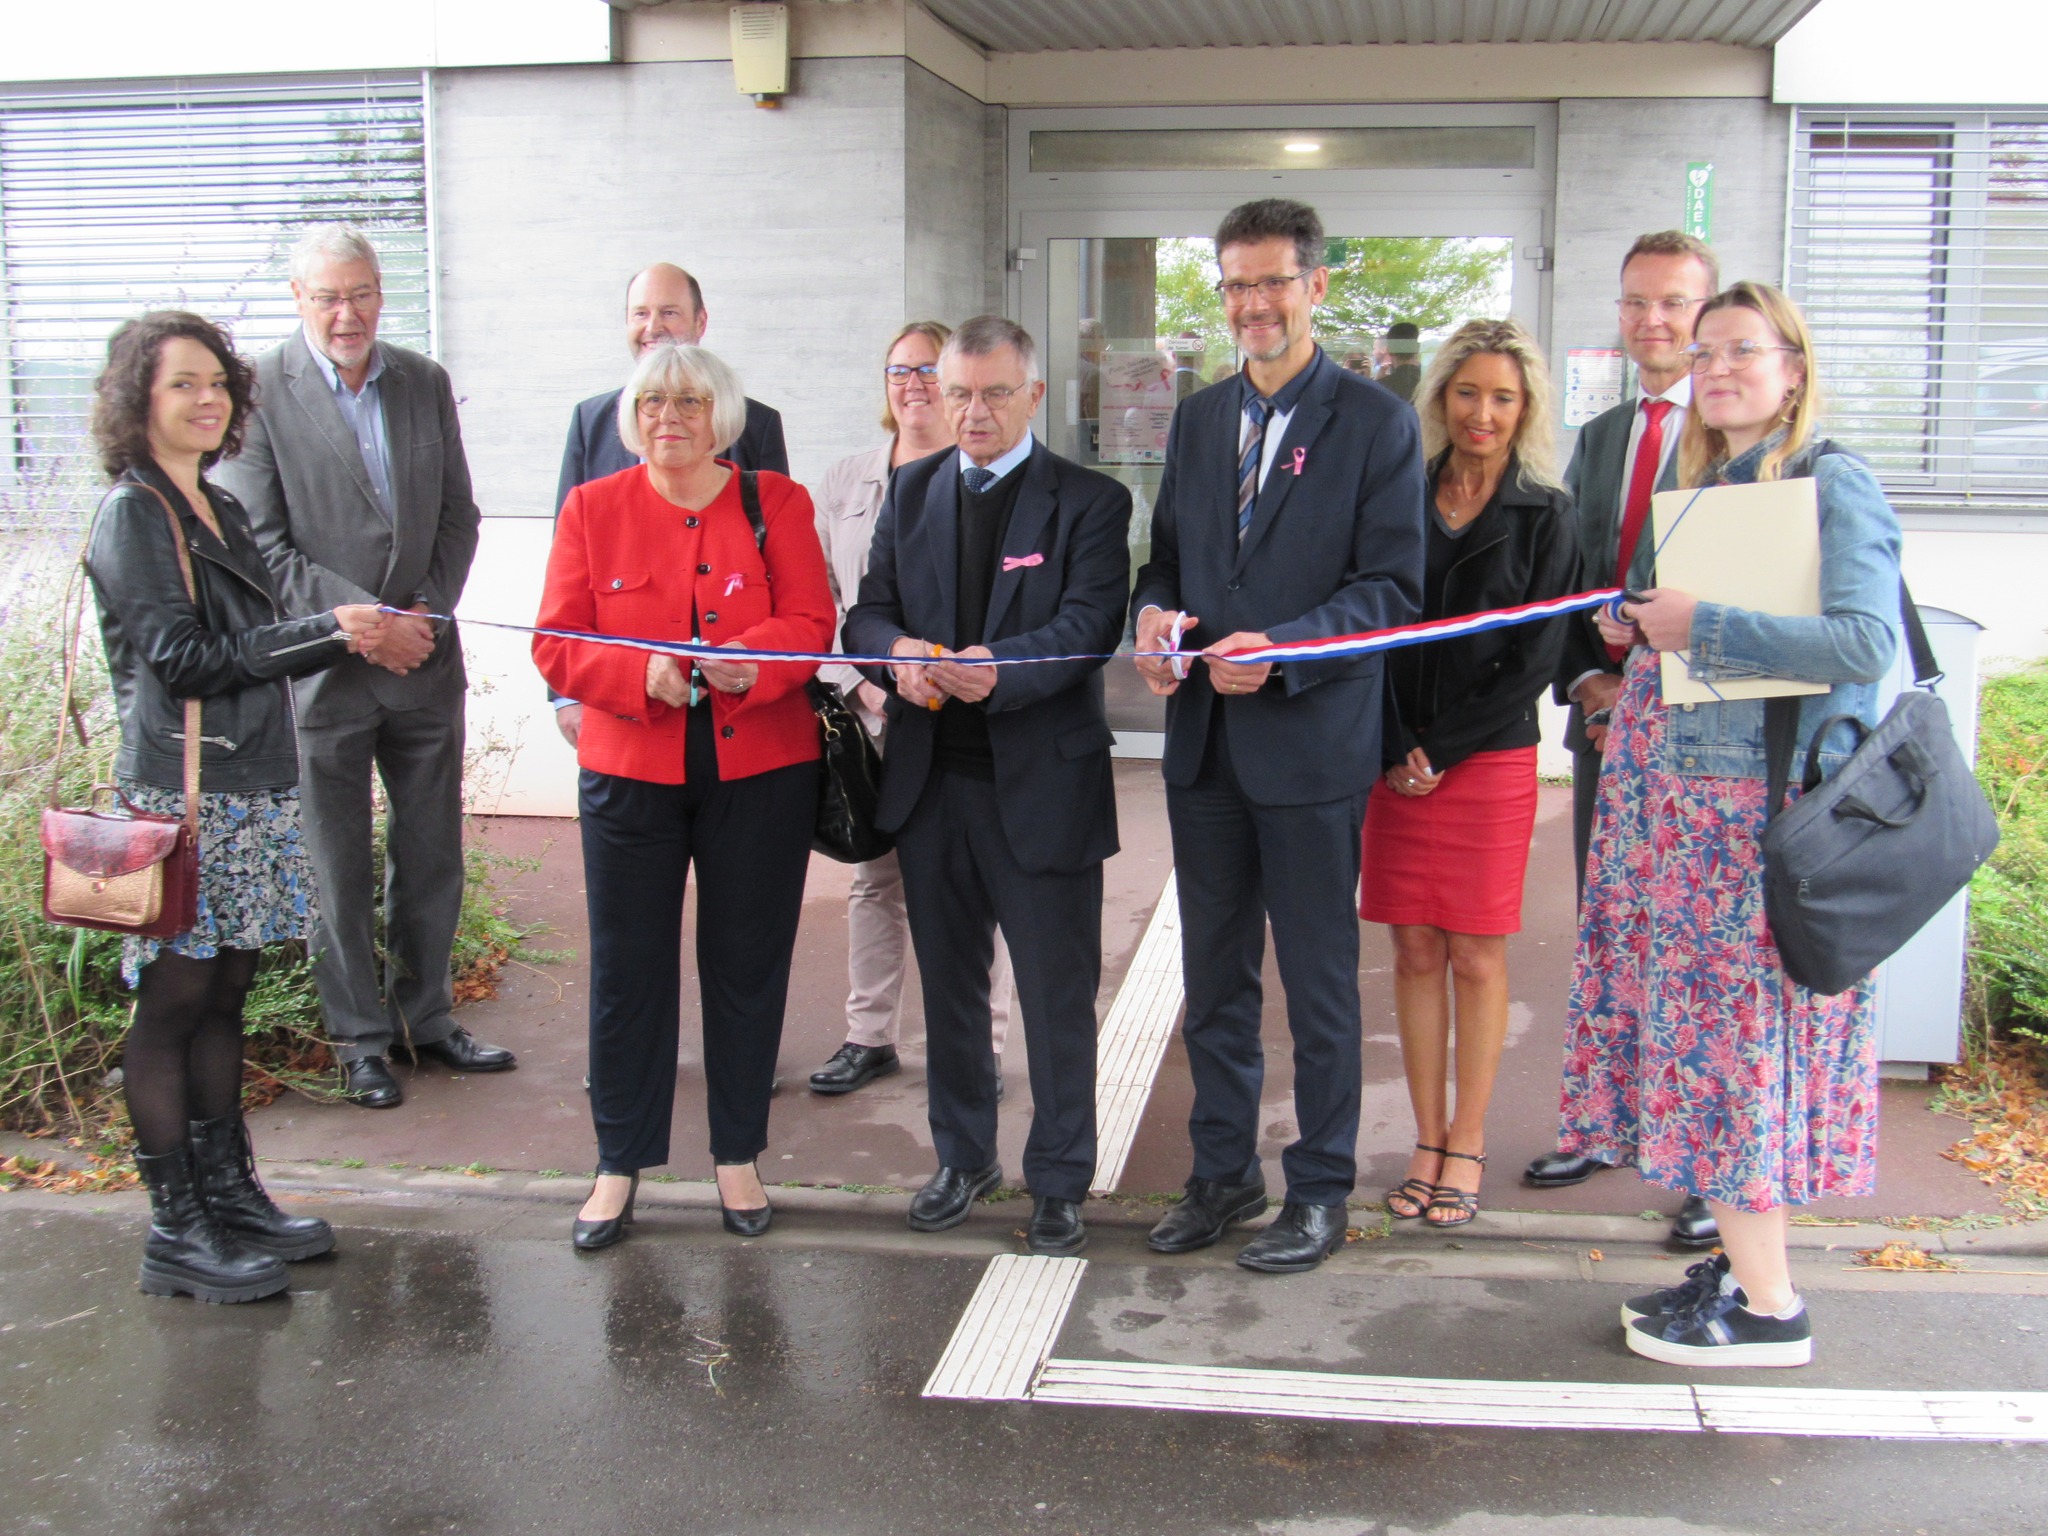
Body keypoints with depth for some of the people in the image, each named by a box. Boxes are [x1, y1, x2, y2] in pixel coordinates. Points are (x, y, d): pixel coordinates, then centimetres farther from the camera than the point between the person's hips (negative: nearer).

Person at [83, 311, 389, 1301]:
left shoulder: (221, 511, 17)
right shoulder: (132, 517, -8)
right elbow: (184, 659, -16)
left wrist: (344, 635, 7)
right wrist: (325, 632, -15)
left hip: (249, 791, 8)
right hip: (181, 797, -8)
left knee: (224, 997, 13)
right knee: (172, 1006, -2)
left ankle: (229, 1196, 22)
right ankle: (176, 1232, 5)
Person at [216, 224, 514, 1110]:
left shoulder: (426, 383, 7)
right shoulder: (260, 393, -8)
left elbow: (458, 513, 9)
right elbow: (262, 545, -10)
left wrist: (428, 612, -5)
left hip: (425, 659, 4)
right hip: (321, 666, -4)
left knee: (431, 856, 13)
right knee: (339, 869, 6)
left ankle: (426, 1017, 29)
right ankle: (360, 1038, 20)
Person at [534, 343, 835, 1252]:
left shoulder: (777, 503, 6)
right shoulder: (593, 509, 6)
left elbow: (810, 623, -3)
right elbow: (556, 645, -1)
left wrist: (752, 663, -25)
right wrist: (642, 673, -20)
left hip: (760, 771, 0)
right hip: (630, 769, 0)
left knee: (747, 964, 7)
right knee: (627, 969, 3)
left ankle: (738, 1159, 21)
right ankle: (620, 1167, 17)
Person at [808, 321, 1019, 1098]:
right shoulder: (844, 482, 12)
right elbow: (821, 600, 10)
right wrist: (858, 683, -4)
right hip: (870, 714, 4)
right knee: (873, 875, 11)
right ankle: (870, 1036, 24)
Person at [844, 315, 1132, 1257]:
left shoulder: (1090, 502, -3)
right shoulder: (912, 492, 11)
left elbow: (1088, 627, -15)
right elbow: (867, 614, 7)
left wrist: (998, 668, -33)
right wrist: (899, 650, -17)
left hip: (1043, 784, -4)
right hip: (931, 781, 5)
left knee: (1058, 995, 4)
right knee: (949, 985, 16)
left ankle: (1059, 1181, 20)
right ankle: (964, 1157, 33)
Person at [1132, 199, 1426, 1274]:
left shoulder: (1374, 422, -5)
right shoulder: (1198, 419, 13)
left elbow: (1392, 588, -10)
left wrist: (1282, 651, -22)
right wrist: (1154, 613, -6)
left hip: (1313, 741, -5)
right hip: (1205, 741, 6)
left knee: (1319, 982, 6)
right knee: (1213, 979, 15)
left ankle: (1320, 1189, 20)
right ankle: (1223, 1174, 29)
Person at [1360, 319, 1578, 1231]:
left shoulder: (1543, 515, 0)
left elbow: (1534, 657, -4)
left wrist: (1442, 750, -9)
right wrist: (1395, 750, -7)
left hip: (1491, 758, -2)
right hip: (1398, 762, 2)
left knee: (1476, 958, 3)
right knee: (1414, 953, 6)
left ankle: (1467, 1146, 14)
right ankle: (1427, 1140, 15)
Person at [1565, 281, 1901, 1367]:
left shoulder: (1834, 484, -8)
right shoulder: (1700, 486, 17)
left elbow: (1866, 643, -21)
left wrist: (1700, 626, -19)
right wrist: (1634, 630, 5)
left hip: (1759, 802, -8)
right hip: (1671, 791, 8)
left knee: (1737, 1029, -5)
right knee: (1696, 1022, 10)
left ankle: (1768, 1308, 6)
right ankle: (1740, 1260, 21)